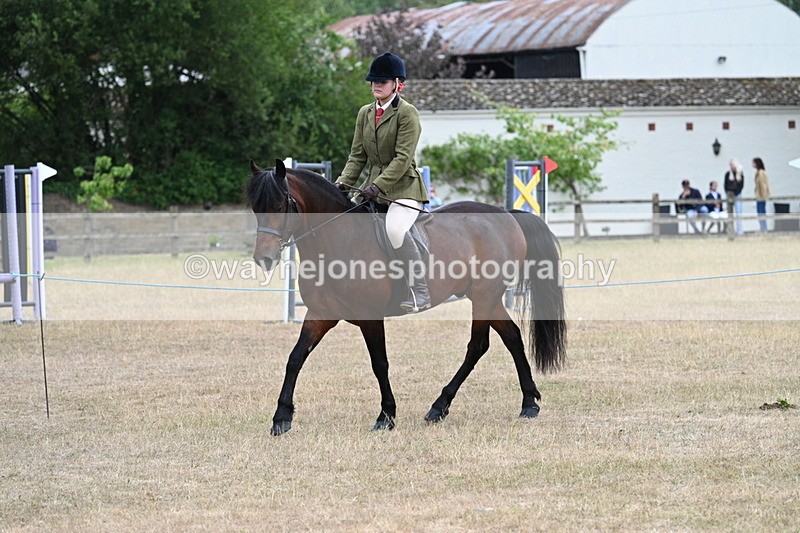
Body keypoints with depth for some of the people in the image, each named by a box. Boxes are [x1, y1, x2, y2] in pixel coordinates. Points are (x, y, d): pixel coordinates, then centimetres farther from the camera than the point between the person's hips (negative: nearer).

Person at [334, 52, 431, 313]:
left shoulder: (407, 113, -8)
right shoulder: (365, 113, 13)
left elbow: (403, 157, -16)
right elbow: (358, 155, 13)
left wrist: (378, 185, -25)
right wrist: (344, 182, -3)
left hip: (403, 186, -8)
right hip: (374, 186, 8)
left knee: (394, 229, -32)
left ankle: (420, 293, -26)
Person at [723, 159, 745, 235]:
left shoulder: (740, 174, 2)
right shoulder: (728, 174, 3)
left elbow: (741, 185, 1)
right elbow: (726, 185, 5)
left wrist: (735, 193, -10)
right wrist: (728, 193, -10)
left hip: (737, 195, -1)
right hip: (729, 196, 1)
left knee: (738, 214, -6)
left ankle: (740, 230, -3)